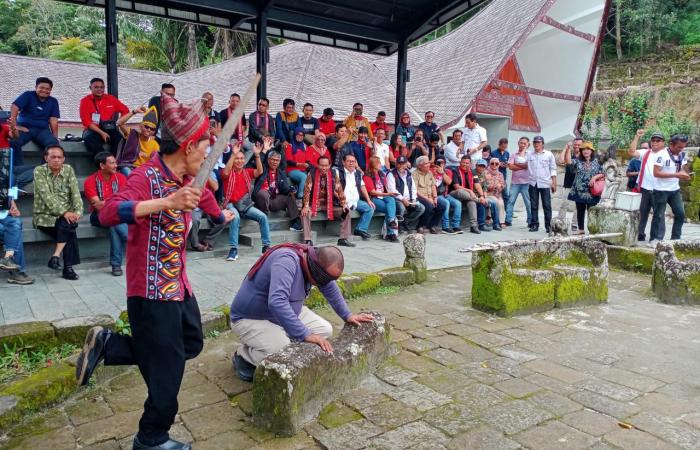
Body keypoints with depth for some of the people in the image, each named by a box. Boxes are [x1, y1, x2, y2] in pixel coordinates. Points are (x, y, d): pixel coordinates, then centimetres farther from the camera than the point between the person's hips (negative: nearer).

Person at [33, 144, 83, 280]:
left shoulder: (69, 170, 5)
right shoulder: (39, 171, -5)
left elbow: (75, 193, -4)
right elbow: (47, 196, -17)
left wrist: (77, 212, -22)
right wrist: (64, 212, -29)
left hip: (66, 215, 3)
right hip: (44, 216, -3)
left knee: (69, 225, -31)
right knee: (69, 232, -28)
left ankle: (56, 256, -20)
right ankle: (68, 268, -19)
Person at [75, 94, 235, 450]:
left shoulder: (187, 179, 5)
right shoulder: (147, 176, -20)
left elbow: (204, 195, 28)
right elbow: (108, 214, -34)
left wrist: (222, 215, 49)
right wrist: (167, 202, -44)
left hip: (178, 284, 9)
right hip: (152, 289, -9)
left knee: (192, 344, 21)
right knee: (167, 367, 4)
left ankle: (107, 344, 24)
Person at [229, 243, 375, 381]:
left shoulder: (313, 261, -7)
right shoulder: (286, 261, -33)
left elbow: (331, 289, 12)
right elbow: (276, 302, -45)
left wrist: (347, 315, 7)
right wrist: (305, 335, -42)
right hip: (250, 319, -8)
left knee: (325, 330, -2)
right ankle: (243, 355, 0)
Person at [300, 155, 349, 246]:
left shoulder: (333, 175, 0)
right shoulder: (312, 174, -9)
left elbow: (339, 190, 2)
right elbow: (307, 190, -13)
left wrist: (344, 204, -9)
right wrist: (306, 206, -22)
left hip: (330, 204, 3)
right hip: (314, 203, -3)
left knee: (346, 212, -12)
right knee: (305, 213, -31)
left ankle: (343, 239, -6)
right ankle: (307, 240, -25)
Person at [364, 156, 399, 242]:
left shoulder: (381, 174, 18)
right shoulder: (367, 176, -3)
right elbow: (372, 192, -9)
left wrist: (389, 194, -1)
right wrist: (387, 194, -12)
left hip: (383, 197, 5)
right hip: (373, 199, -5)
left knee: (391, 199, -30)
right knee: (390, 208, -27)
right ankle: (391, 233, -26)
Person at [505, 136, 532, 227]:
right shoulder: (514, 155, 11)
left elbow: (528, 165, -9)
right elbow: (510, 166, -3)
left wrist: (516, 164, -3)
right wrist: (523, 166, -5)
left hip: (526, 182, -1)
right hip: (515, 182, 1)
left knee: (528, 203, 2)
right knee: (510, 201, -2)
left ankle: (530, 222, 9)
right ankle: (508, 221, 1)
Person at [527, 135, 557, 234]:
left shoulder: (549, 154, 5)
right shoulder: (529, 155, 11)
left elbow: (553, 170, 4)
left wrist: (554, 183, 0)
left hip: (545, 184, -2)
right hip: (533, 183, 2)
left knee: (547, 205, 0)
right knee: (533, 205, 5)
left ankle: (548, 226, 6)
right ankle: (534, 225, 11)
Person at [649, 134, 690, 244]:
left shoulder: (682, 155, 4)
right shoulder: (661, 155, -17)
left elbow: (683, 169, 18)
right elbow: (656, 173, -22)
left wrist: (685, 175, -6)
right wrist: (676, 174, -25)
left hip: (675, 190, 7)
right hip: (661, 190, -6)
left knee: (680, 214, 5)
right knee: (659, 215, 0)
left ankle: (675, 239, 17)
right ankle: (655, 240, 9)